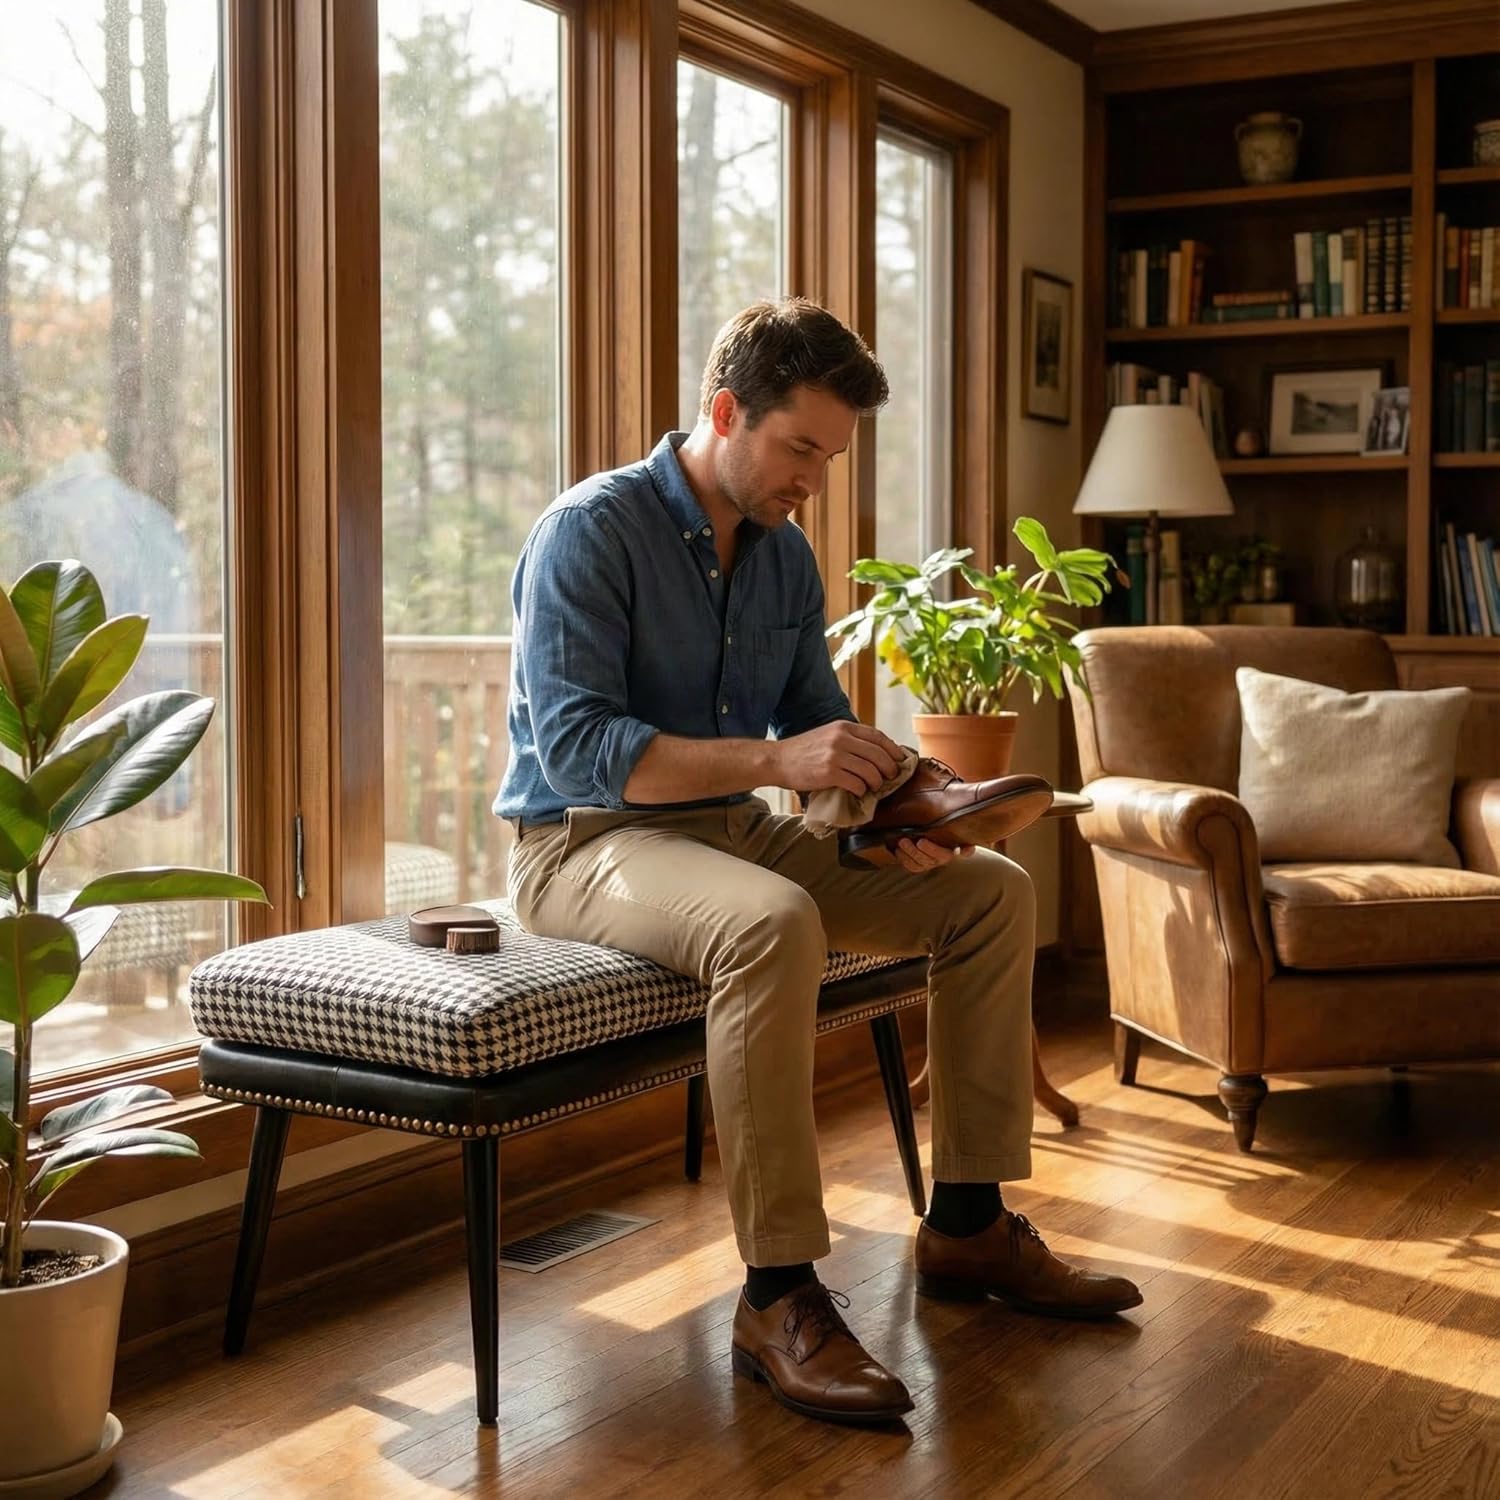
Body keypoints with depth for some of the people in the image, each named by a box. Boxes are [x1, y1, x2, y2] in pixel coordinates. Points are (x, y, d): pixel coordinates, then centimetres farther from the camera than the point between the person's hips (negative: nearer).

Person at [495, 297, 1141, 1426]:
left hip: (732, 827, 8)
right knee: (773, 924, -39)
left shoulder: (784, 554, 8)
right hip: (587, 840, -8)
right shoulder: (591, 531, -15)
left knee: (993, 891, -2)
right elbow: (575, 747, -24)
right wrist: (776, 759, -31)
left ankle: (969, 1225, 5)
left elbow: (819, 726, 14)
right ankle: (779, 1298, -31)